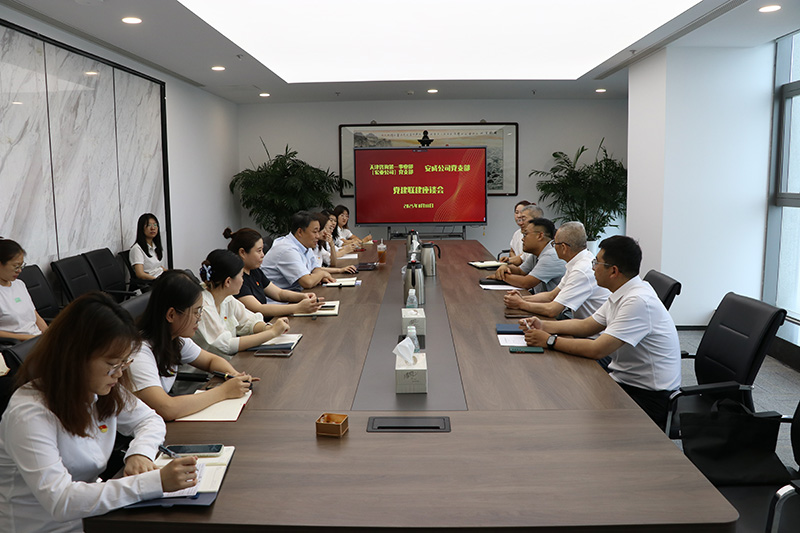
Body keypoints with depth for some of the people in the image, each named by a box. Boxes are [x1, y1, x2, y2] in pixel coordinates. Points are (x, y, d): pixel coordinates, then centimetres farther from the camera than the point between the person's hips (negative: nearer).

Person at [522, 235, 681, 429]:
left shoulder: (639, 301, -25)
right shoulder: (621, 293, 6)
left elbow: (597, 350, -27)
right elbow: (586, 325, 15)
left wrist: (549, 340, -18)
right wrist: (543, 325, 4)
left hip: (649, 397, -9)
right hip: (622, 379, 9)